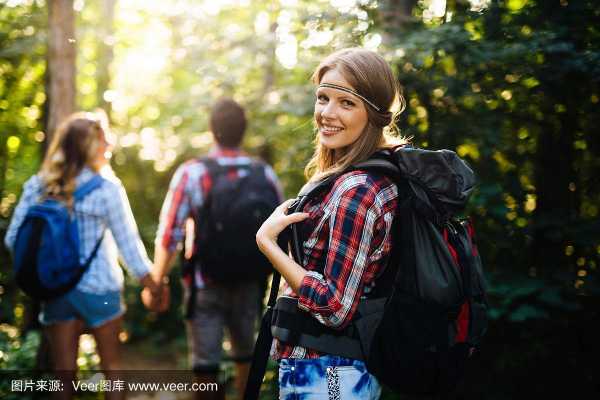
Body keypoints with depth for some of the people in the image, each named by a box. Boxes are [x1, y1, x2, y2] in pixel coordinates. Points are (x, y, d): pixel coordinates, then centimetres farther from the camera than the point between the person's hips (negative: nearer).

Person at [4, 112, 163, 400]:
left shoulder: (37, 186, -2)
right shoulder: (106, 189, -12)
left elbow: (13, 239, -2)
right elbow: (128, 242, -7)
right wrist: (150, 283, 6)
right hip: (99, 289, -3)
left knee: (64, 372, 10)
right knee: (111, 364, 17)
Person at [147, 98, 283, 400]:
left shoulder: (191, 173, -13)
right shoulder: (265, 174, -5)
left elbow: (169, 235, -12)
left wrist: (156, 280, -1)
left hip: (205, 286, -2)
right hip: (250, 285, 3)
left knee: (206, 364, 7)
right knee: (245, 356, 22)